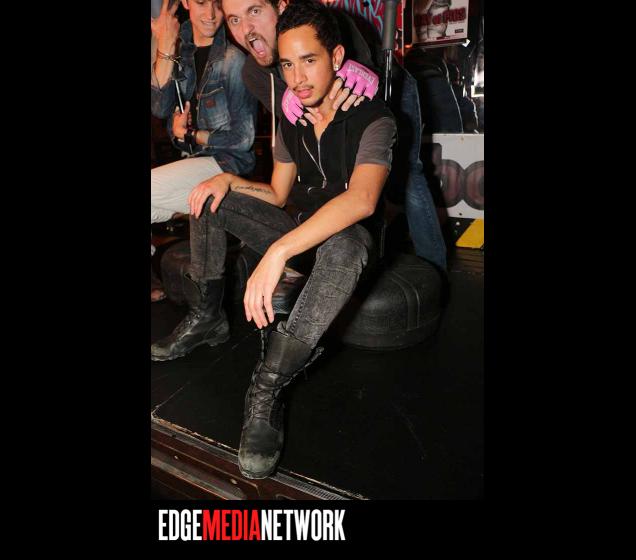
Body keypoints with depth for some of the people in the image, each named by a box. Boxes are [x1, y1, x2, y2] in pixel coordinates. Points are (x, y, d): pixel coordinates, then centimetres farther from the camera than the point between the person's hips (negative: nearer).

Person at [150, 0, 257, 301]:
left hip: (228, 163, -7)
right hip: (196, 162, 7)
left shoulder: (233, 57, -13)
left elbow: (242, 138, -12)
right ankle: (154, 281, 18)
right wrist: (165, 49, -11)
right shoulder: (182, 48, 7)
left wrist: (189, 134, -3)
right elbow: (160, 108, -3)